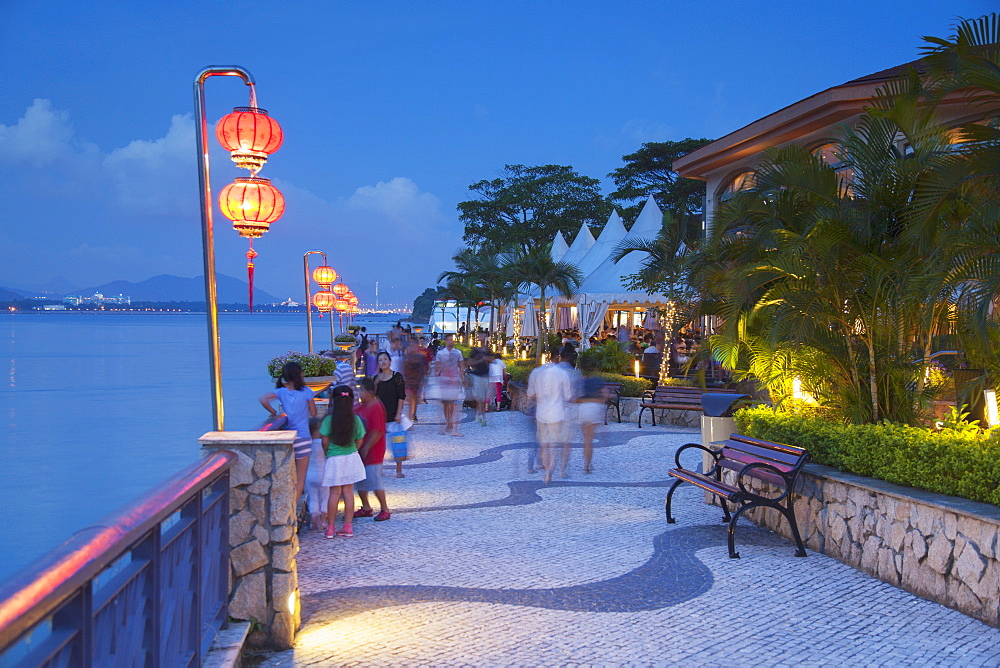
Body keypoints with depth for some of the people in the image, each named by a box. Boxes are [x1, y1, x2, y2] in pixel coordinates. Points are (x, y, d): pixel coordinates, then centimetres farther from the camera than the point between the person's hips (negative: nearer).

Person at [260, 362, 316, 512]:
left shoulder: (282, 391, 0)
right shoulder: (306, 392, -6)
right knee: (300, 478, 5)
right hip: (303, 438, -3)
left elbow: (263, 400, -15)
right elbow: (313, 413, 0)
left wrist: (274, 412, -2)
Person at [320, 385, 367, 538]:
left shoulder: (329, 420, -12)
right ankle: (348, 527, 12)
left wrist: (327, 453, 11)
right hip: (352, 458, 2)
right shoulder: (356, 420, -5)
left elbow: (325, 441, -8)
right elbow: (359, 442, 2)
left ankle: (330, 528, 10)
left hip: (334, 459, -2)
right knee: (348, 491, 9)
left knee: (334, 493, 5)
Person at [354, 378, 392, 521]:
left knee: (375, 481, -4)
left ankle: (385, 510, 7)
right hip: (359, 451, 9)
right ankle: (366, 508, 27)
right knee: (360, 481, 14)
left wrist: (366, 449, -19)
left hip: (372, 452, -9)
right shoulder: (360, 406, 10)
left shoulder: (376, 407, -17)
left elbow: (378, 432, -21)